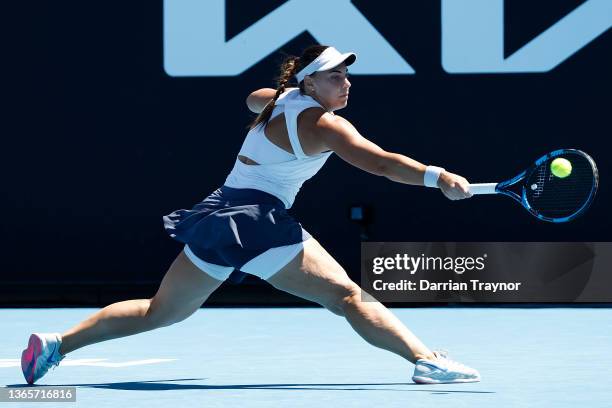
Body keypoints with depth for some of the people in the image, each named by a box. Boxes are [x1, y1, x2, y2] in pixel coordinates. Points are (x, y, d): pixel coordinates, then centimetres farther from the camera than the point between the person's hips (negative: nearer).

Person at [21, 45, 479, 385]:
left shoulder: (280, 98, 14)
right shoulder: (325, 125, -11)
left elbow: (253, 99, 40)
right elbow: (381, 162, -26)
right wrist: (437, 176, -34)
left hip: (216, 217, 9)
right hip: (260, 222, -9)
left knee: (161, 311, 17)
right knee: (347, 295, -12)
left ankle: (56, 343, 15)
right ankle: (426, 360, -22)